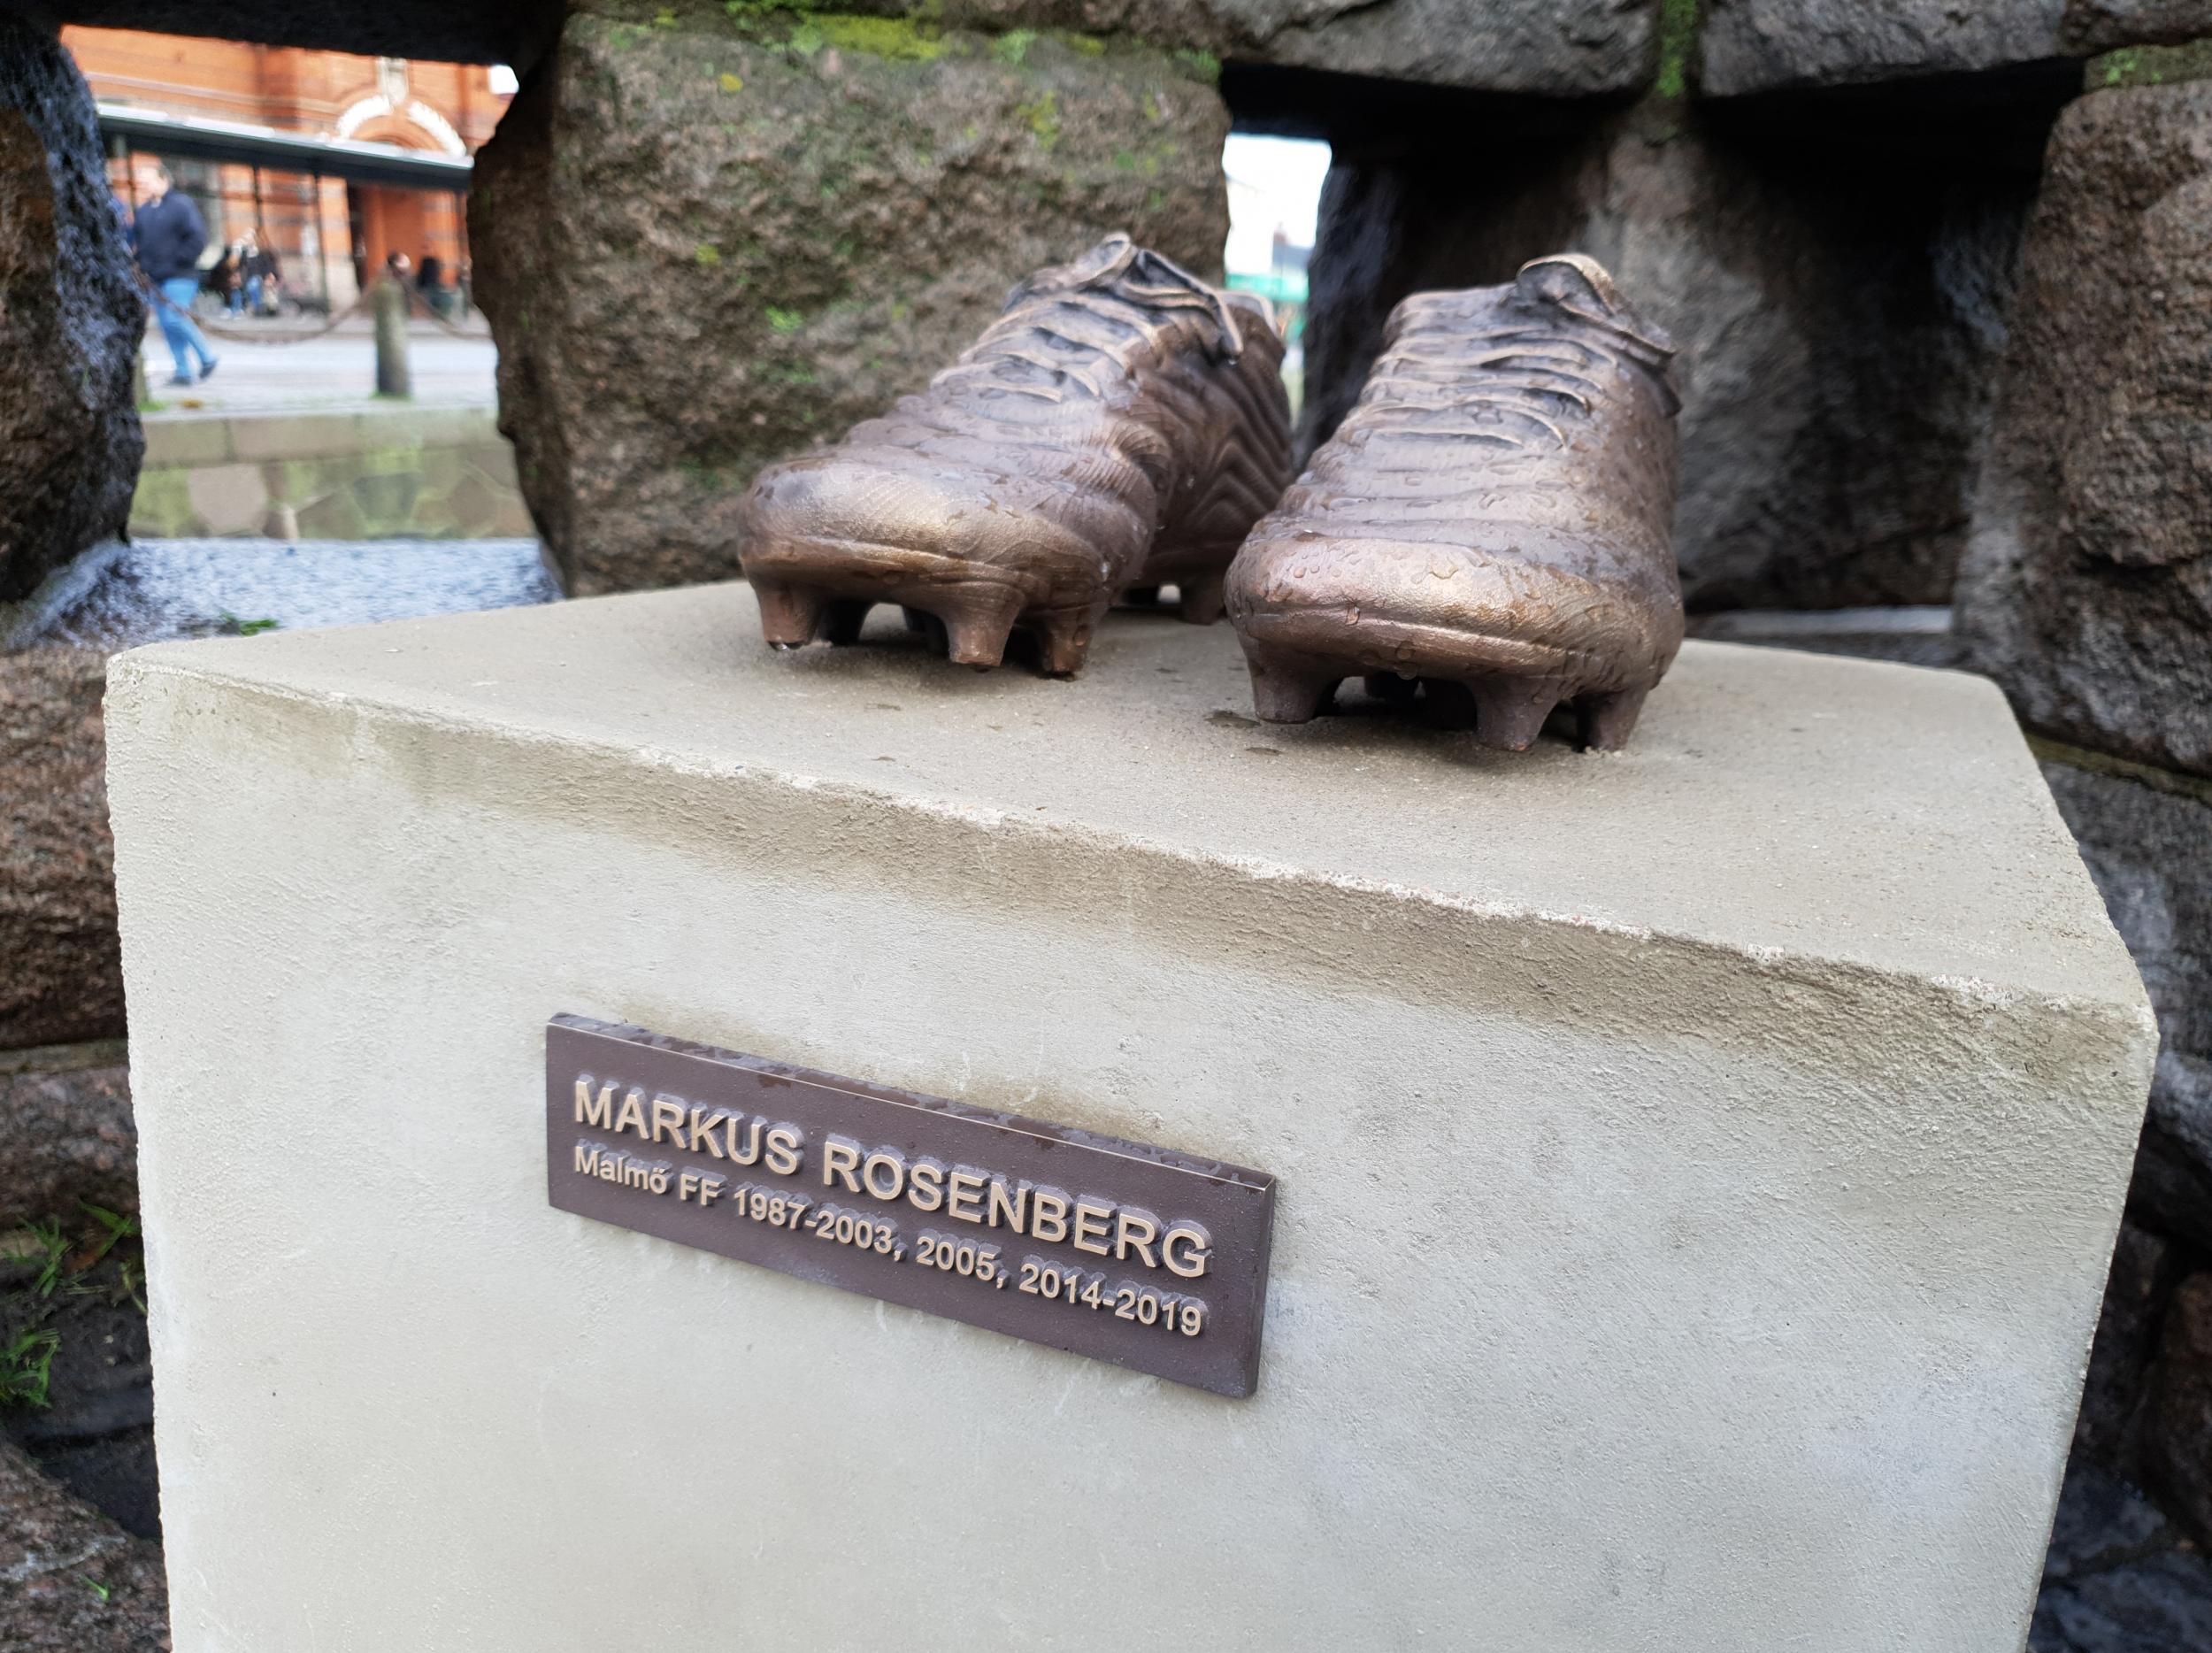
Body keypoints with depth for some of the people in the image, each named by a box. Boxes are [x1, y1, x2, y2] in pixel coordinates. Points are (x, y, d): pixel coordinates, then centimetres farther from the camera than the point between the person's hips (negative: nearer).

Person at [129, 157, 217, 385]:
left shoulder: (181, 204, -6)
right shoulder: (143, 210, 15)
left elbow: (198, 238, -12)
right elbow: (137, 240, 23)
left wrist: (178, 262, -13)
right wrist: (143, 264, 7)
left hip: (179, 277, -7)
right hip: (156, 280, 7)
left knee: (175, 319, -17)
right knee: (167, 324, 4)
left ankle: (207, 357, 1)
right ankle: (184, 371, 8)